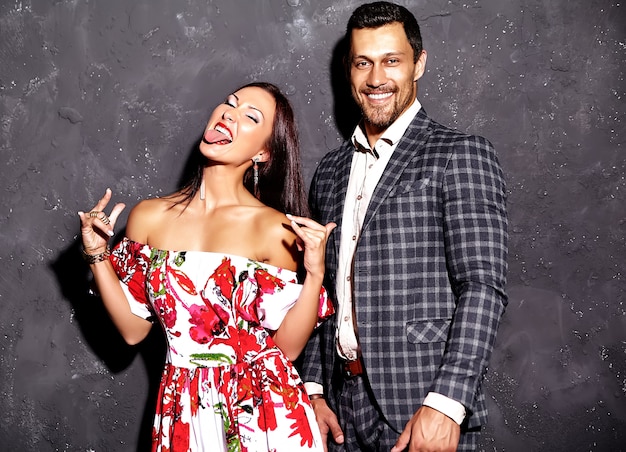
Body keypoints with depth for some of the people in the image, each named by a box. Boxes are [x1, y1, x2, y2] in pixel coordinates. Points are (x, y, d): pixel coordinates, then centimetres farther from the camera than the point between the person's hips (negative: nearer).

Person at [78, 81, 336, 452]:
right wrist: (98, 255, -3)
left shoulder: (275, 230, -10)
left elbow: (289, 345, -8)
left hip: (263, 411, -2)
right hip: (183, 410, 3)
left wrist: (315, 274, -18)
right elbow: (133, 329, 3)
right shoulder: (150, 217, -1)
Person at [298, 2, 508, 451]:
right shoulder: (330, 171, 13)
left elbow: (483, 286, -13)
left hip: (425, 402, -5)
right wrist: (314, 389, 7)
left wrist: (446, 404, -20)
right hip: (343, 403, 5)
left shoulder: (461, 154, -5)